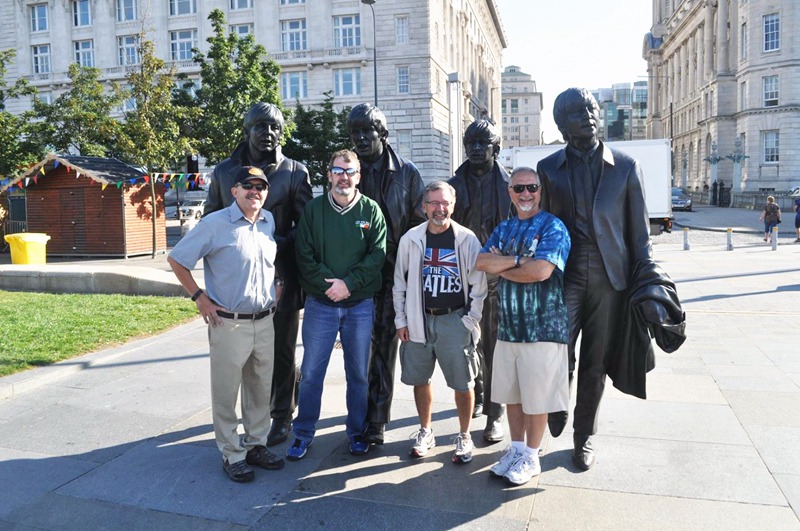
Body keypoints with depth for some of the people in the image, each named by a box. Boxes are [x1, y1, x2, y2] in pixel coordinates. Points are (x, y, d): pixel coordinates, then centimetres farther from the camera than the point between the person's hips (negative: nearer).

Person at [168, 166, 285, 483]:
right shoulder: (215, 224, -10)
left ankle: (256, 445, 30)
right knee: (226, 392, 5)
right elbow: (176, 259, -5)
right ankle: (232, 454, 19)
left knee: (261, 389, 15)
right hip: (229, 324, -5)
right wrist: (199, 298, -8)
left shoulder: (269, 222, 7)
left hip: (265, 322, 6)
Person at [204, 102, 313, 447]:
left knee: (281, 350, 7)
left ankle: (281, 414, 22)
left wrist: (278, 242, -10)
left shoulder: (295, 172, 2)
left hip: (281, 276, -2)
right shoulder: (224, 171, 9)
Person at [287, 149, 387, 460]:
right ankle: (303, 433, 22)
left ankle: (357, 432, 27)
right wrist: (328, 285, -13)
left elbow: (377, 255, -6)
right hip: (320, 303, 0)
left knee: (358, 373, 11)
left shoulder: (371, 210, 1)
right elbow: (304, 256, -3)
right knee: (311, 373, 5)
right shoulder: (313, 209, 2)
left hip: (360, 304, 0)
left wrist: (348, 283, -16)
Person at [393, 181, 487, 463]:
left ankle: (464, 436, 24)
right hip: (419, 320, 2)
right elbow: (400, 283, 7)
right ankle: (425, 432, 32)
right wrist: (401, 321, 4)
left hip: (455, 321, -2)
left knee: (463, 383, 3)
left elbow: (478, 284, -1)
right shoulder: (410, 239, 2)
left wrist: (471, 320, -5)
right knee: (419, 379, 12)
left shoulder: (467, 239, -4)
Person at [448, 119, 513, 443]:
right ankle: (476, 396, 30)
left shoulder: (508, 186, 3)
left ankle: (495, 413, 7)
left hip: (499, 274, -2)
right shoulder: (454, 185, 7)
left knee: (495, 343, 0)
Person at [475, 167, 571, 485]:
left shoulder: (552, 227, -6)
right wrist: (518, 260, -14)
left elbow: (541, 271, -21)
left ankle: (531, 457, 21)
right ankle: (516, 448, 31)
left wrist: (500, 266, -6)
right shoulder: (504, 229, 13)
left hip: (542, 327, -6)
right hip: (508, 325, 6)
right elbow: (480, 262, -1)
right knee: (511, 393, 15)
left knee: (537, 396, 5)